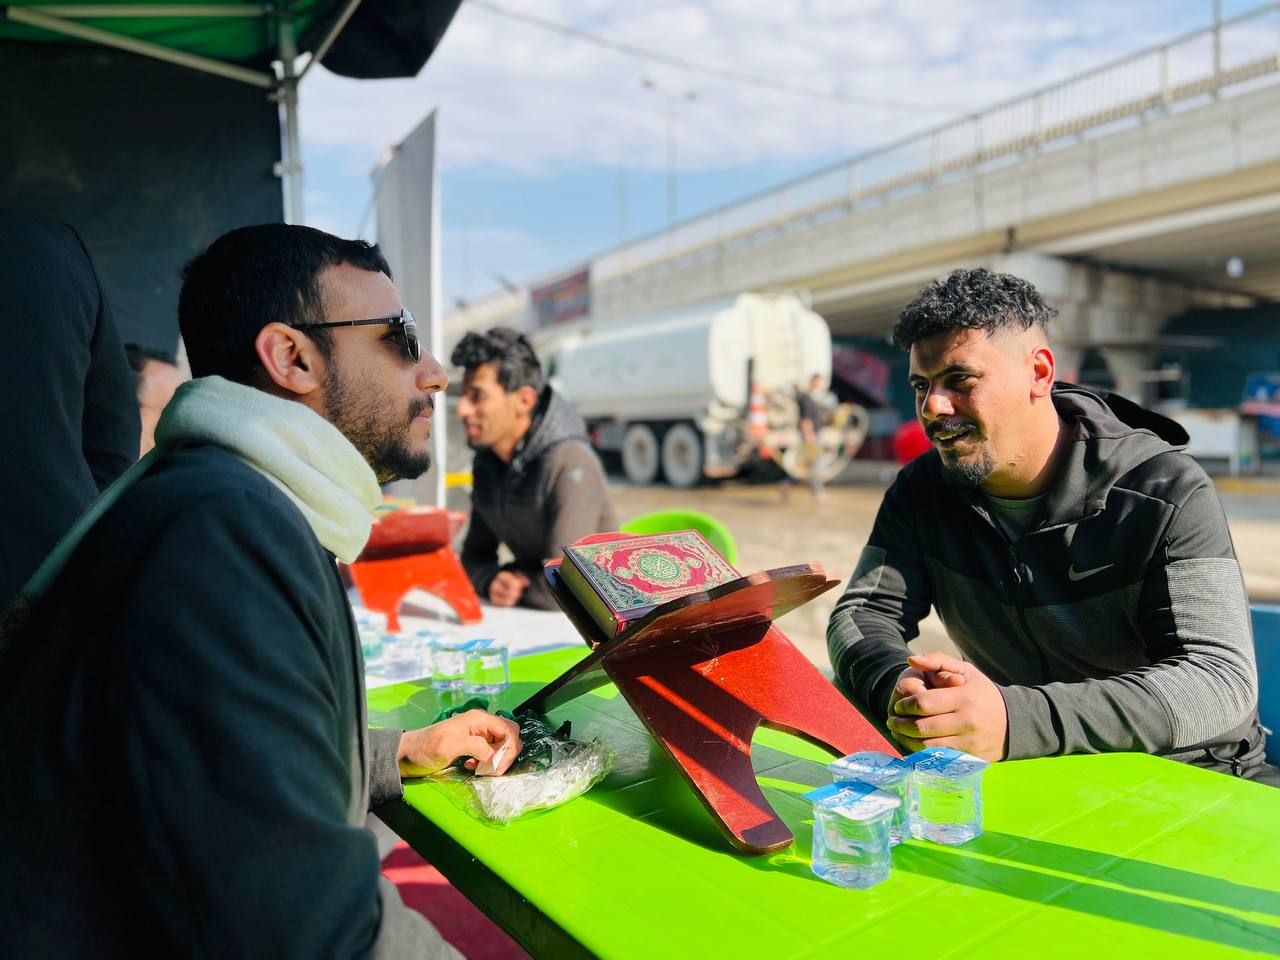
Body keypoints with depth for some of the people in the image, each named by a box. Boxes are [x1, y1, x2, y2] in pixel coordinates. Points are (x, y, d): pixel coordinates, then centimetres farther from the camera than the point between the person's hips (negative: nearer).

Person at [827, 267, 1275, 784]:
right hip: (1033, 779, 3)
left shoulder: (1165, 493, -16)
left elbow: (1220, 680, -26)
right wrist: (898, 685, -31)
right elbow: (860, 615, -6)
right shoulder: (923, 489, -2)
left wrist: (1014, 720, -42)